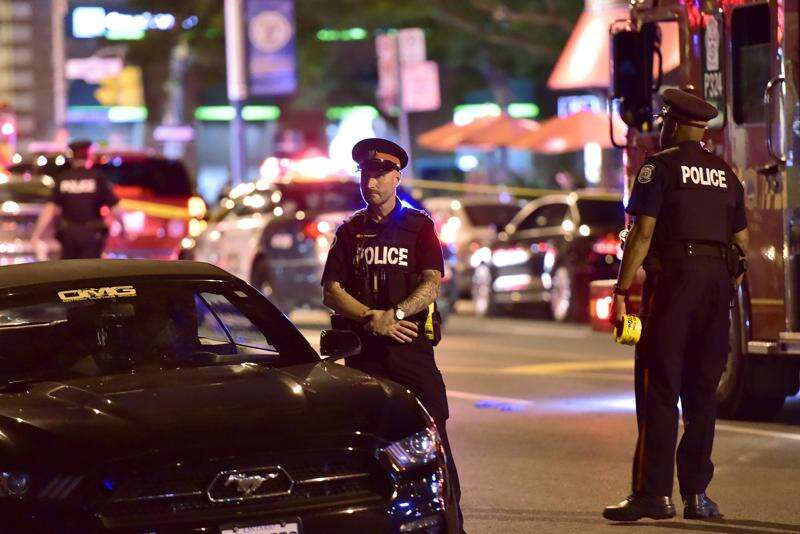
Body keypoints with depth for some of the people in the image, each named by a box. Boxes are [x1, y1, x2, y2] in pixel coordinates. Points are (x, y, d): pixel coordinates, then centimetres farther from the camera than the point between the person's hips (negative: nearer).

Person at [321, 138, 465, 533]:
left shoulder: (419, 227, 6)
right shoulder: (349, 231, 13)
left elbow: (431, 285, -5)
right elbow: (331, 292, 5)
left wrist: (395, 314, -20)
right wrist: (372, 318, -10)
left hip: (411, 345, -3)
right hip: (363, 348, 3)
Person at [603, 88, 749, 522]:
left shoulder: (660, 166, -3)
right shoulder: (726, 174, 15)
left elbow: (643, 233, -11)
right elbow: (742, 243, 15)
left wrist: (621, 291, -11)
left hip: (673, 277, -6)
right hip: (718, 281, 6)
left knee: (658, 389, -5)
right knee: (702, 392, 10)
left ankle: (653, 493, -10)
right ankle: (696, 493, 10)